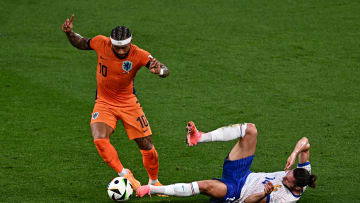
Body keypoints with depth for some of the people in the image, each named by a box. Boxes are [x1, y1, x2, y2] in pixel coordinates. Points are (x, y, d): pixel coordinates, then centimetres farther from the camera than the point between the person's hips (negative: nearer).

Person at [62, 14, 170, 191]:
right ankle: (124, 174, -8)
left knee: (146, 145, 2)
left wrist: (159, 70, -53)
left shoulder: (138, 55, -22)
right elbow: (80, 43, 4)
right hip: (104, 103, 1)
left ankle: (154, 182, 28)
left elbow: (165, 71, -30)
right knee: (99, 140, -25)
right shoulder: (101, 43, -17)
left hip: (128, 103, 0)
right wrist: (69, 33, -15)